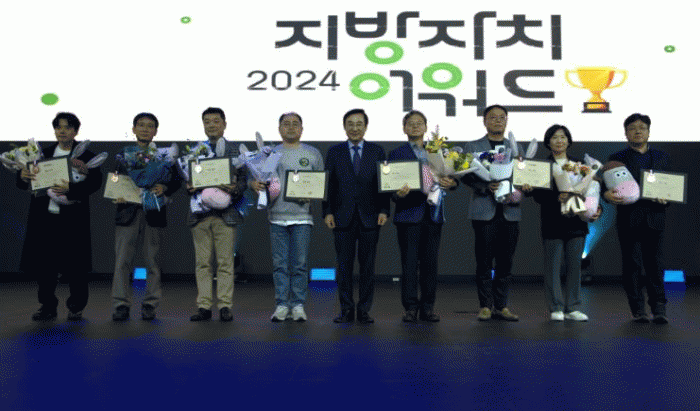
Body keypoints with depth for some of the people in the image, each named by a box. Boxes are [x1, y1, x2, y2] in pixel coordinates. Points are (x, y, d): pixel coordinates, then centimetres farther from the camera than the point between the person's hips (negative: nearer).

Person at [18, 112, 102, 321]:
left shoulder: (86, 156, 2)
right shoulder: (42, 154, 12)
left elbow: (95, 182, -12)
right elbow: (23, 185, 10)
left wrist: (70, 189, -27)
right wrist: (23, 177, -14)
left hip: (73, 218, -3)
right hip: (44, 217, 3)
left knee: (74, 265, 1)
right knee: (44, 264, 6)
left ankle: (76, 307, 16)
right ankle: (48, 306, 20)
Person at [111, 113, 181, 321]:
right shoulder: (123, 155, 14)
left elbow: (176, 180, 6)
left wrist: (164, 188, -14)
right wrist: (117, 197, -6)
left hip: (153, 212, -1)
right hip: (127, 212, 1)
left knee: (152, 261, 2)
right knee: (122, 260, -2)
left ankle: (150, 305, 11)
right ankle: (121, 305, 5)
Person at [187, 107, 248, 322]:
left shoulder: (235, 151, 8)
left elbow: (243, 180, 4)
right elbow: (187, 178, 15)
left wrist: (235, 189, -17)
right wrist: (189, 187, -7)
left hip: (226, 213, -2)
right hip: (200, 213, 2)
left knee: (225, 263, -1)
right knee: (203, 263, 4)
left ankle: (225, 306, 6)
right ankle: (204, 306, 11)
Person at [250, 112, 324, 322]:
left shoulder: (313, 154, 10)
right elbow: (256, 177, 12)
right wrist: (254, 184, -11)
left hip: (302, 216, -1)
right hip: (277, 216, 1)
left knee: (300, 264, 0)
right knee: (279, 264, 3)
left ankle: (298, 305, 9)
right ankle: (281, 305, 10)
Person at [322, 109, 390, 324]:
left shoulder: (377, 151, 8)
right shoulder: (334, 152, 8)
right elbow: (328, 184, 5)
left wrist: (384, 210, -4)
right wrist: (327, 212, -3)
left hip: (369, 217, 0)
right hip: (343, 217, 0)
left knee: (367, 265, 3)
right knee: (344, 265, 3)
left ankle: (364, 310, 12)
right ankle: (346, 310, 12)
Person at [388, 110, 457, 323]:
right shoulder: (396, 154, 6)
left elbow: (449, 178, 10)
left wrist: (451, 183, -13)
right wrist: (398, 194, -22)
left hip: (433, 214, 3)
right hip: (409, 214, -3)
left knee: (431, 262, 5)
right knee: (409, 263, -2)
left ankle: (428, 306, 14)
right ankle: (410, 307, 6)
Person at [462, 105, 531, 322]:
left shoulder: (517, 148, 17)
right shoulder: (473, 147, 7)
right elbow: (466, 176, -1)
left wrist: (524, 186, -8)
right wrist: (487, 187, -17)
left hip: (510, 212, 3)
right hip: (485, 211, -3)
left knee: (505, 263, 6)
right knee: (484, 262, 0)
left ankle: (501, 306, 14)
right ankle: (485, 306, 9)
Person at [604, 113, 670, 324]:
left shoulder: (662, 157, 16)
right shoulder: (617, 158, 8)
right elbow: (607, 185, 0)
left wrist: (665, 199, -8)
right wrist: (606, 194, -23)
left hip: (654, 218, 2)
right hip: (629, 219, -1)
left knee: (655, 265, 1)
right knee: (632, 265, 2)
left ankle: (659, 308, 7)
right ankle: (638, 309, 9)